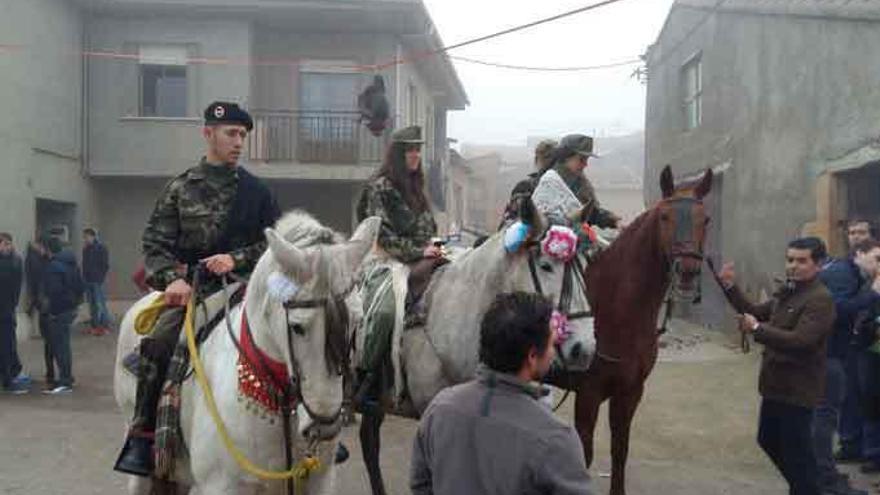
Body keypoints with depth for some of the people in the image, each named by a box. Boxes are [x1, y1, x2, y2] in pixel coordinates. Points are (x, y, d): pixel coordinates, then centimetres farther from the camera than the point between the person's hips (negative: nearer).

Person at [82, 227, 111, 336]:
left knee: (100, 304, -7)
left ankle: (105, 326, -3)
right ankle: (95, 326, 15)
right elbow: (84, 264, 18)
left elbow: (105, 265, -8)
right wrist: (84, 278, 7)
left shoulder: (101, 248, -6)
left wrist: (100, 277, -13)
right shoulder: (86, 249, 14)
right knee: (92, 304, 9)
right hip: (88, 281, 7)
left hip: (97, 281, -7)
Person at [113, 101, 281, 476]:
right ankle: (142, 438, -12)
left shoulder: (256, 191, 12)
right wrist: (172, 278, -13)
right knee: (158, 341, -27)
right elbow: (155, 243, 6)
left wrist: (237, 258, -7)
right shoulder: (181, 188, 10)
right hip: (192, 287, -1)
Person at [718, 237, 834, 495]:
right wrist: (730, 287, 7)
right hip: (776, 385, 10)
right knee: (769, 440, 23)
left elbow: (799, 341, -31)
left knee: (796, 450, 0)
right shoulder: (787, 292, 10)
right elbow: (757, 312, 19)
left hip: (798, 390, -10)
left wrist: (757, 329, -39)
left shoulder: (820, 299, -20)